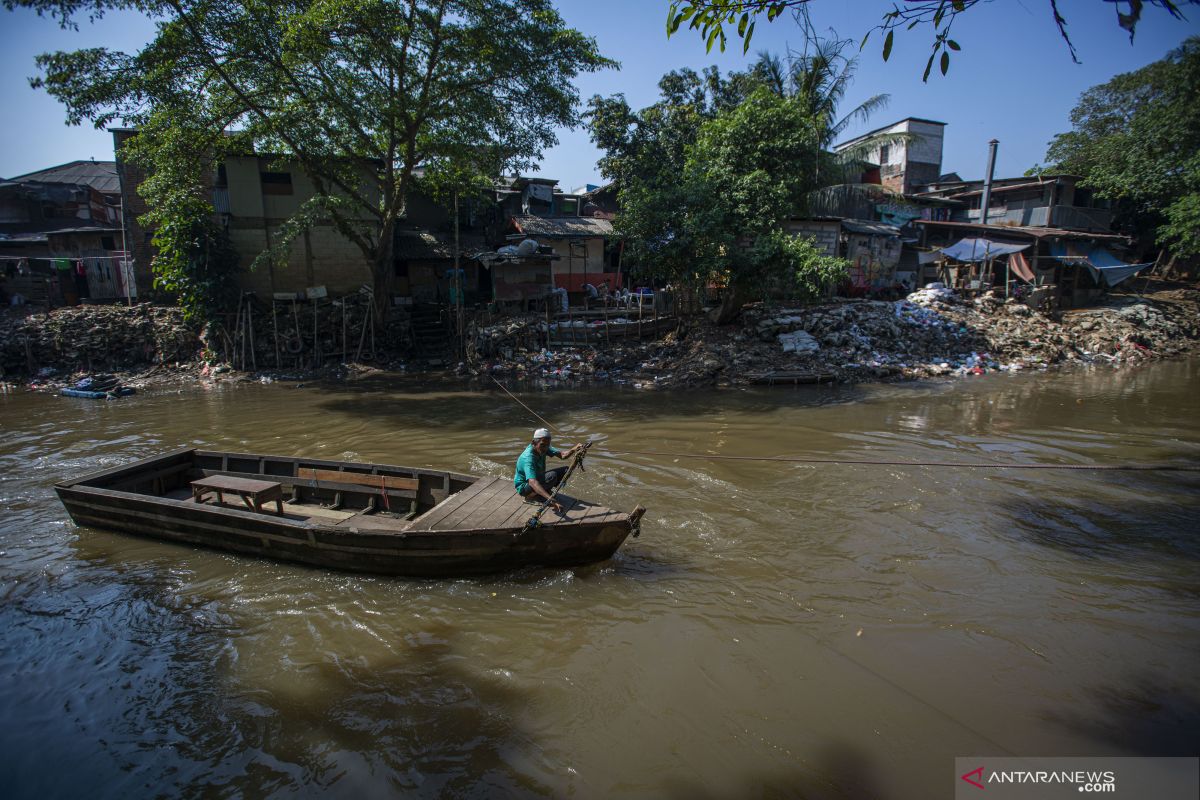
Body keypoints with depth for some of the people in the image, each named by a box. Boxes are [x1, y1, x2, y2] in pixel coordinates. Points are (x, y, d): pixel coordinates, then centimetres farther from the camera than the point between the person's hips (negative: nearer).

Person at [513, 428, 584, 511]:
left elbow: (562, 454, -16)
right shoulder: (528, 457, -35)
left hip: (537, 478, 8)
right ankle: (531, 496, -14)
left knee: (565, 470, -5)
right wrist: (550, 499, -59)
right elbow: (532, 482, -47)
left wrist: (574, 450, -40)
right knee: (552, 476, -33)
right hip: (524, 486, -8)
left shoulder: (543, 448, -9)